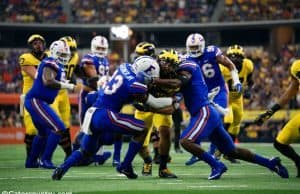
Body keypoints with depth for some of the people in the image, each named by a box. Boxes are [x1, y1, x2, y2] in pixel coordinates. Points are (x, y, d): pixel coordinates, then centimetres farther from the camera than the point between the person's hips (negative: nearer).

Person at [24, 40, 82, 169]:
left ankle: (31, 161, 36)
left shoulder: (58, 66, 16)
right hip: (36, 101, -11)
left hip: (35, 102, 11)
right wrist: (70, 87, -32)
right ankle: (45, 160, -11)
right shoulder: (50, 64, -16)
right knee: (58, 128, -15)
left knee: (44, 132, 26)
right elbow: (48, 82, -33)